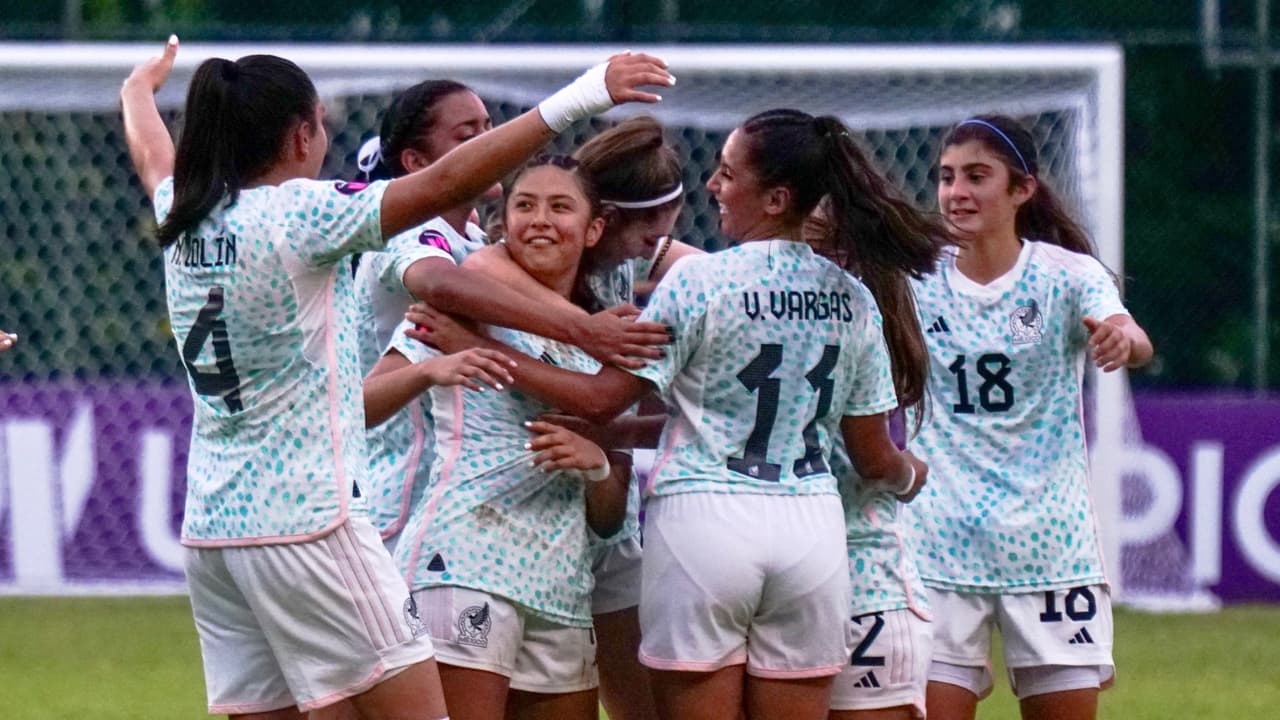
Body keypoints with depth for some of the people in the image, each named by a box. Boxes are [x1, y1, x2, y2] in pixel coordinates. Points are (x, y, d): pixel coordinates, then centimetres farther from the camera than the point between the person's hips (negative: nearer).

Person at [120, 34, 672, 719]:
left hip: (208, 531, 8)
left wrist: (139, 89, 55)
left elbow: (151, 152, 33)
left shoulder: (183, 220, 9)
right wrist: (575, 100, -24)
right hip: (306, 523, -8)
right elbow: (444, 184, -21)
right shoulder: (296, 215, -12)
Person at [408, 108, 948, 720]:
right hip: (812, 532, 4)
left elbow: (602, 399, -9)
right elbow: (874, 458, 11)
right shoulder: (852, 300, 5)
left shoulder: (699, 280, -9)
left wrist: (476, 349, -4)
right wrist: (911, 476, 34)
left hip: (704, 520, -4)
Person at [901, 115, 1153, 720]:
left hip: (1048, 544, -1)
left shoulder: (1068, 274, -4)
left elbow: (1137, 346, -21)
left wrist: (1122, 339, -46)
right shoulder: (918, 280, 3)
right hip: (941, 542, 1)